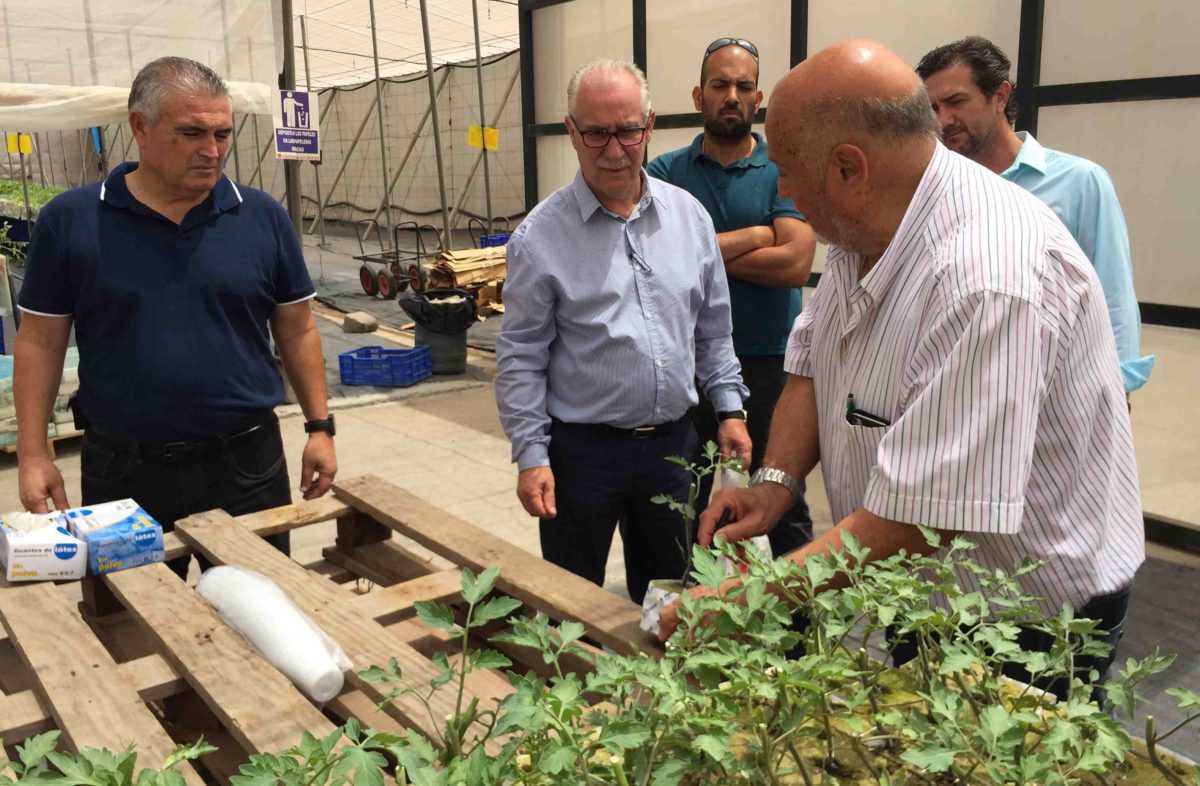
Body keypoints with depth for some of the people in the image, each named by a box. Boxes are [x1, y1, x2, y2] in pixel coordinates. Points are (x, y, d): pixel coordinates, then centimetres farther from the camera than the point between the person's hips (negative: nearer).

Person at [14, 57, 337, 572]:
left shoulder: (263, 218, 0)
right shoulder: (70, 220, -3)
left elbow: (297, 332, 5)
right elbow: (41, 341, 2)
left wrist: (320, 426, 2)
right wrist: (33, 454, -2)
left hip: (248, 465, 1)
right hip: (122, 471, 0)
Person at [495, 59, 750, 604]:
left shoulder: (689, 216, 3)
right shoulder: (540, 235, -9)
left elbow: (713, 330, 11)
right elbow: (521, 358, -7)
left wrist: (729, 408, 7)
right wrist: (531, 455, -11)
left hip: (673, 441, 4)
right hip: (582, 450, -3)